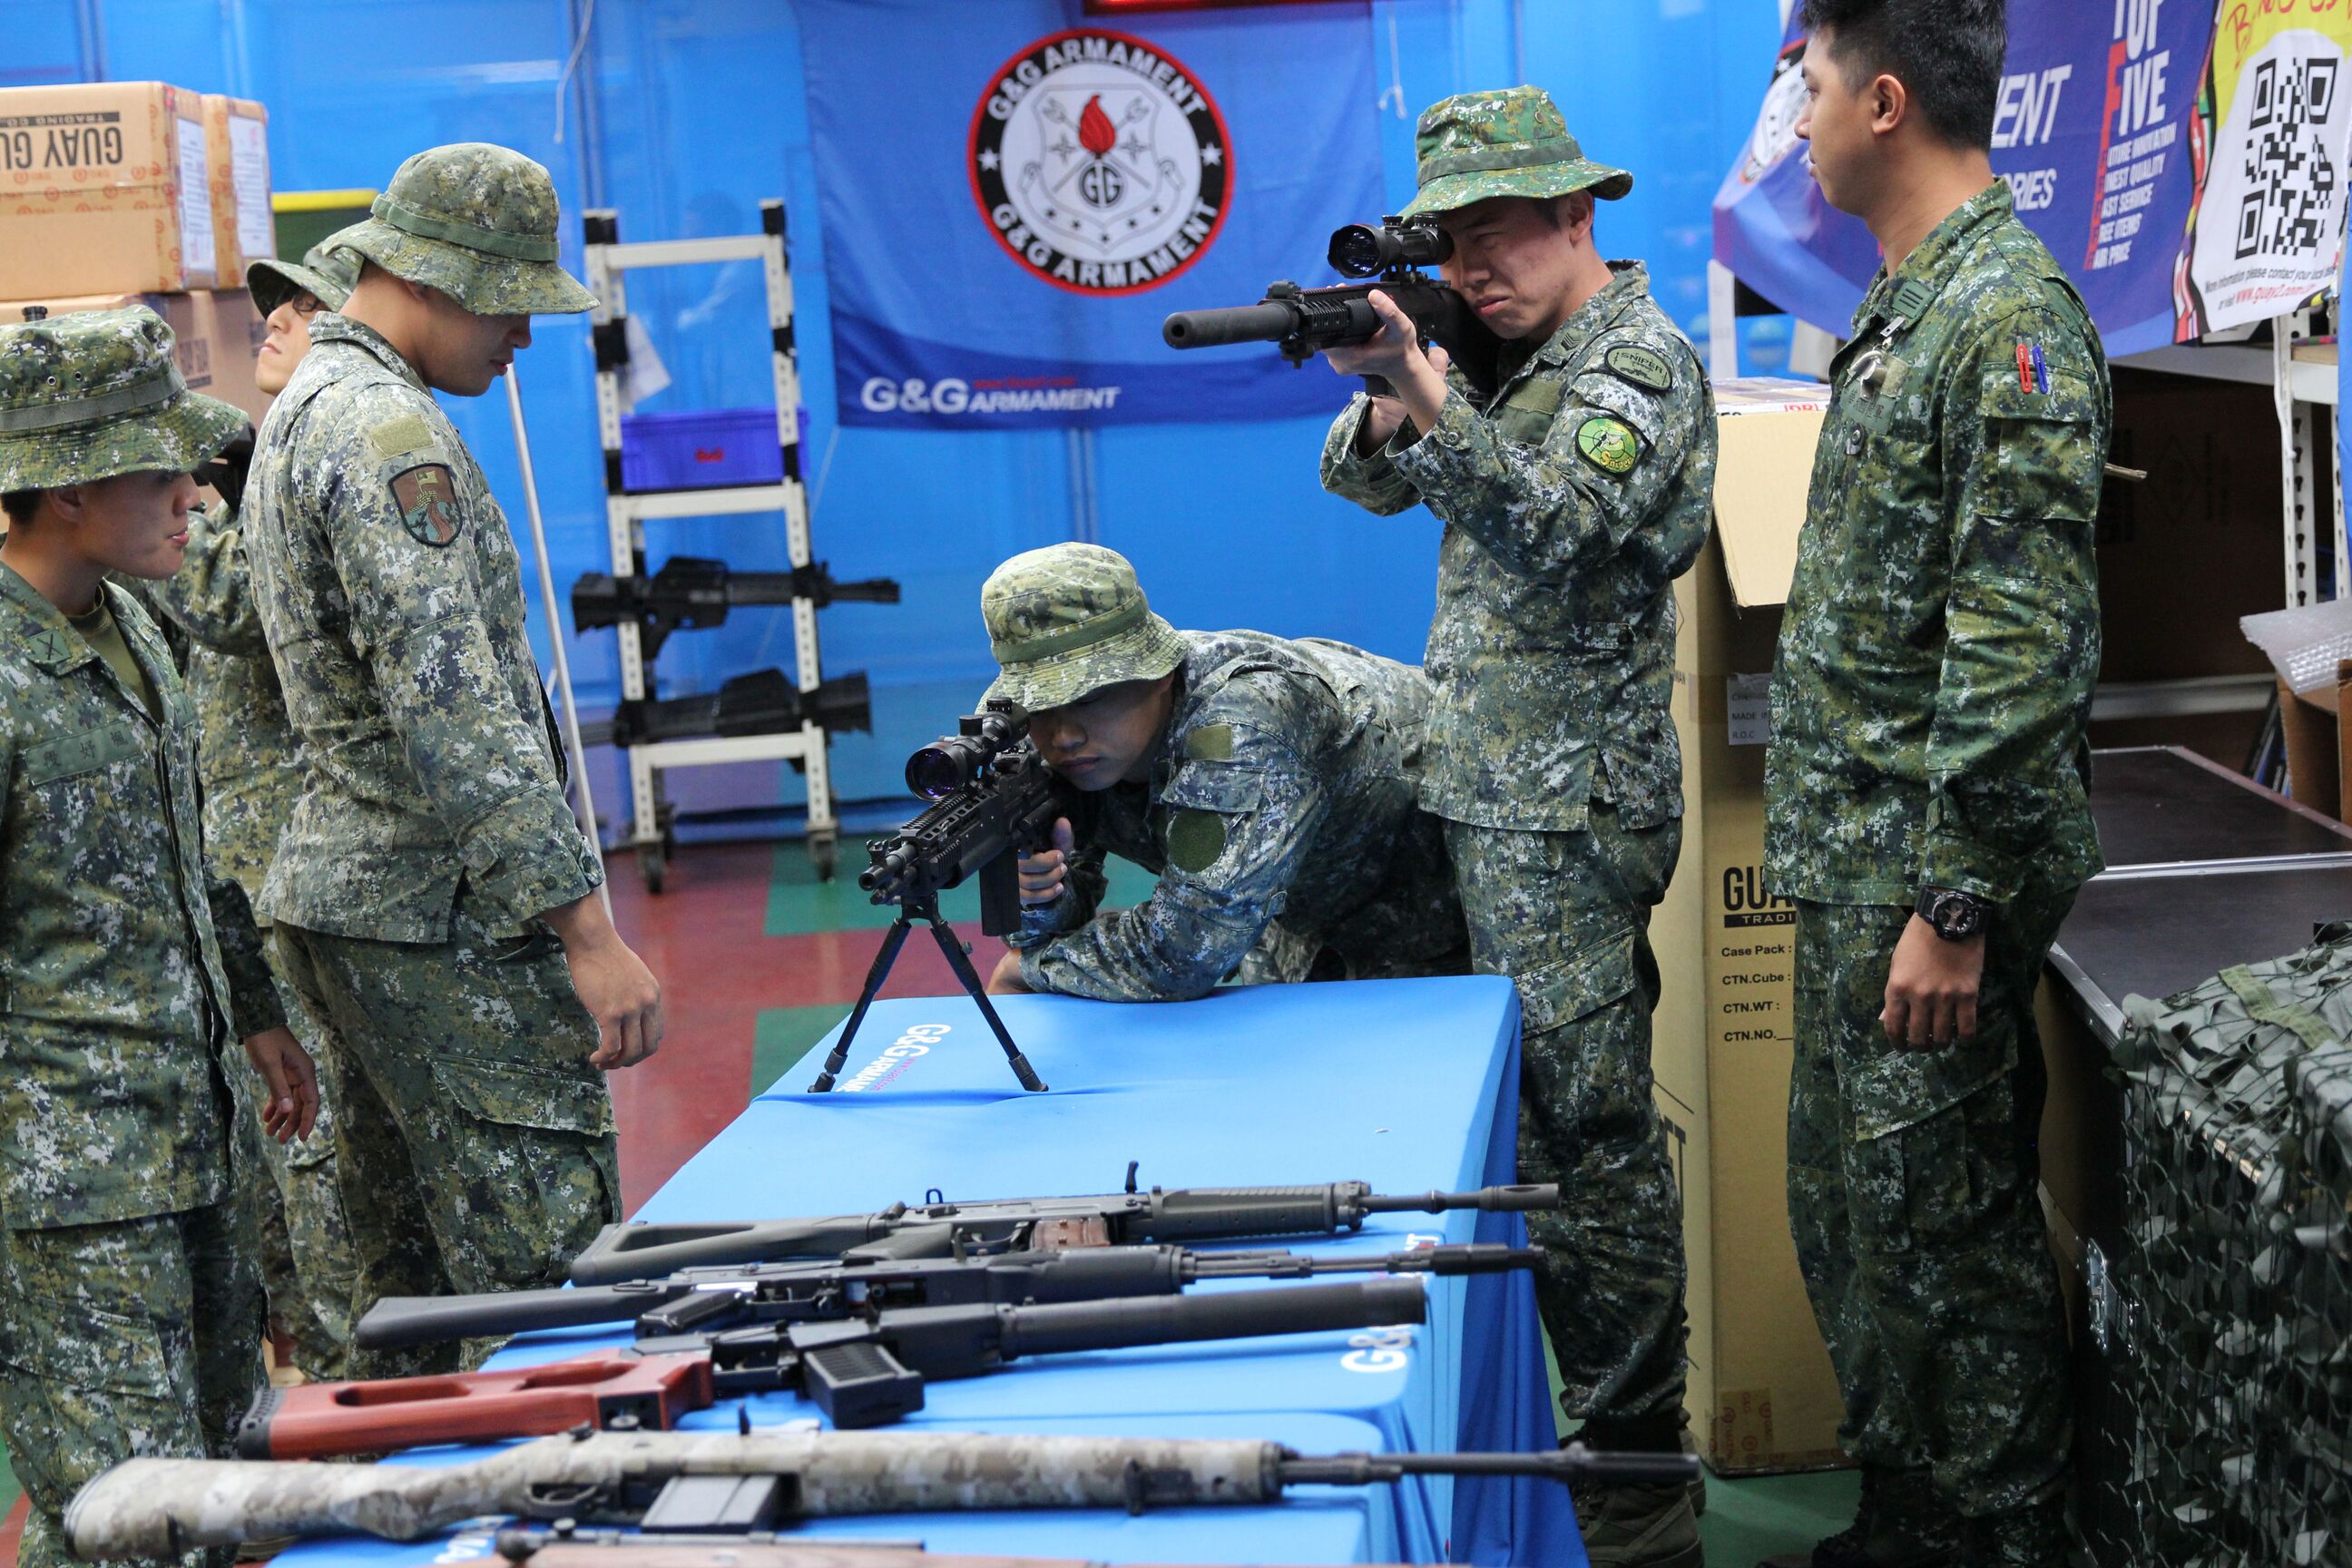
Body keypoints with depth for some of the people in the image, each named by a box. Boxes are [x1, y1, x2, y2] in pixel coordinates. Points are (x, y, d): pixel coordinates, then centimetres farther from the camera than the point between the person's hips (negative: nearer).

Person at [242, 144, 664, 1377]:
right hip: (444, 921, -10)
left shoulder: (307, 409, 18)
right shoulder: (389, 434, -16)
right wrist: (587, 929, -23)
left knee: (409, 1282, 14)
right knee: (547, 1283, -8)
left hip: (344, 895, 10)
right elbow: (455, 712, -23)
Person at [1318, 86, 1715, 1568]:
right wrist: (1385, 400, -10)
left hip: (1567, 808, -9)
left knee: (1583, 1132, -8)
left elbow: (1558, 525, -25)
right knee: (1568, 1117, 14)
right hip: (1492, 794, 9)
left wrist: (1430, 396, -33)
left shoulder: (1644, 361, -10)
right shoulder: (1508, 353, 16)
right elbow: (1369, 481, 11)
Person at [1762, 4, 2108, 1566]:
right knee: (1845, 1200, 18)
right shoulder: (1908, 300, 13)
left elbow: (2022, 652, -23)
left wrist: (1957, 908, -23)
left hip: (1931, 873, -10)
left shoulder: (2011, 320, -18)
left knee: (1943, 1220, 1)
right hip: (1850, 857, 10)